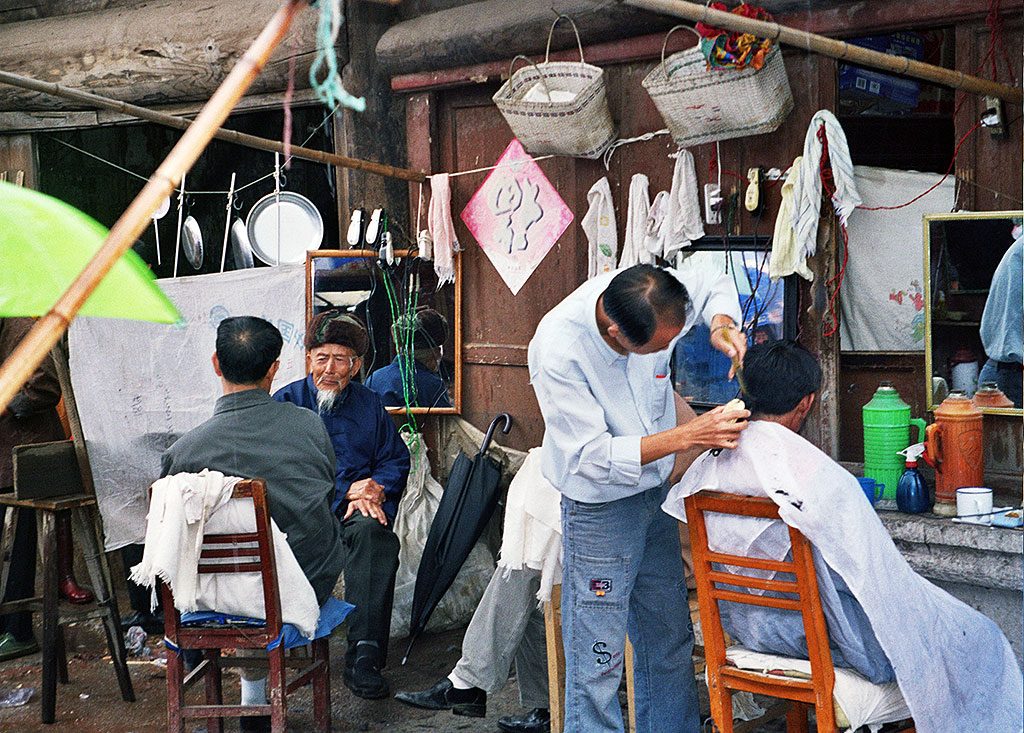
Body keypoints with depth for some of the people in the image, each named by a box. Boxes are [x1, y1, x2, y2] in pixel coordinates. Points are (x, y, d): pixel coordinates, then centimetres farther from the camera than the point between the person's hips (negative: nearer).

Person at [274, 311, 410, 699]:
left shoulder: (369, 404, 21)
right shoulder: (287, 401, 11)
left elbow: (396, 460, 17)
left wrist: (374, 491, -7)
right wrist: (346, 491, -8)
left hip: (360, 510, 2)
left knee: (372, 532, -36)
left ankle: (364, 656, -39)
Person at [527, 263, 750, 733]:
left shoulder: (656, 299, -16)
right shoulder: (557, 350, -31)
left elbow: (715, 285, 7)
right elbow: (594, 457, -28)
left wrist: (722, 325, -15)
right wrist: (689, 436, -33)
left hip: (654, 492, 6)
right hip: (600, 507, -6)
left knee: (671, 639, 16)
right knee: (598, 659, -3)